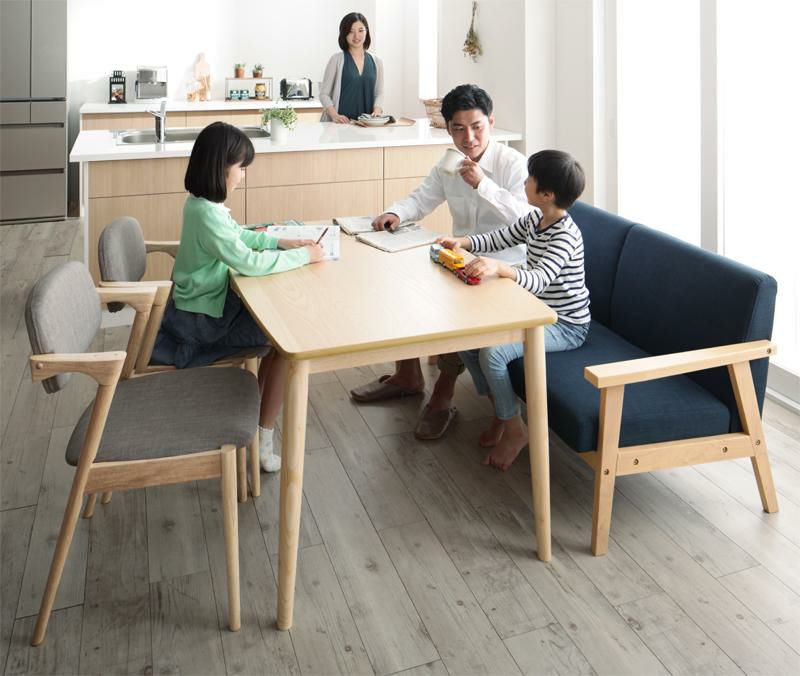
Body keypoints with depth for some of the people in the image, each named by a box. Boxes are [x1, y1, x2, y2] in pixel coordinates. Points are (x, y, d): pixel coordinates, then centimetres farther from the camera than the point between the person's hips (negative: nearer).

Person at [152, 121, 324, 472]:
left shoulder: (202, 203, 3)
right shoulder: (207, 214, -27)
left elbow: (239, 234, 17)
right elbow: (249, 262, -31)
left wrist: (281, 242, 5)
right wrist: (303, 256, -21)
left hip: (206, 301, 10)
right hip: (204, 318, -10)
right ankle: (262, 445, -1)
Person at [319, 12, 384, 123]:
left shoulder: (376, 62, 13)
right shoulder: (337, 60, 4)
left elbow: (379, 93, 16)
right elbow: (324, 93, 2)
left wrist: (377, 110, -5)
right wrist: (335, 115, -14)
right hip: (342, 122, -3)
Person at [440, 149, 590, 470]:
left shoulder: (565, 235, -25)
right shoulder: (535, 219, 3)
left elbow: (538, 280, -38)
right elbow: (499, 238, 13)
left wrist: (499, 267, -55)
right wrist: (463, 242, -4)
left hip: (566, 326, -9)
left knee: (492, 352, -26)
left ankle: (514, 429, -4)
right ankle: (500, 412, 14)